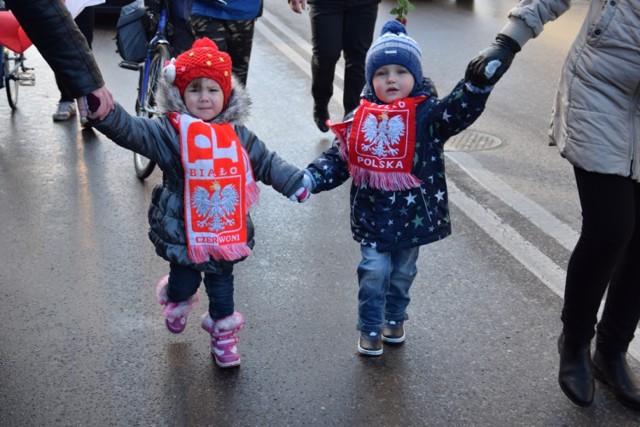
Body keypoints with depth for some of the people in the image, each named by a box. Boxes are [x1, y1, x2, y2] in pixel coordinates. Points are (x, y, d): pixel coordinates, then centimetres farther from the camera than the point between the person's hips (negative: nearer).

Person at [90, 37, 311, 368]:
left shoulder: (237, 135, -2)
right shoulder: (169, 131, -14)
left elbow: (267, 164, 5)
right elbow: (131, 131, -28)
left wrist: (298, 185, -3)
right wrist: (105, 113, -47)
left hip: (225, 232, 3)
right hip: (183, 232, -2)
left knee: (221, 283, 18)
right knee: (184, 279, 16)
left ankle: (223, 335, 39)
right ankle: (176, 300, 53)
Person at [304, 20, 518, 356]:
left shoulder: (427, 114, -10)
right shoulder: (361, 118, -3)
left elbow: (460, 110, -27)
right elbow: (338, 158, 0)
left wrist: (478, 82, -45)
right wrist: (311, 178, -16)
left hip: (413, 214, 0)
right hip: (373, 215, 0)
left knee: (402, 272, 18)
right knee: (374, 272, 1)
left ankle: (394, 318, 42)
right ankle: (370, 328, 21)